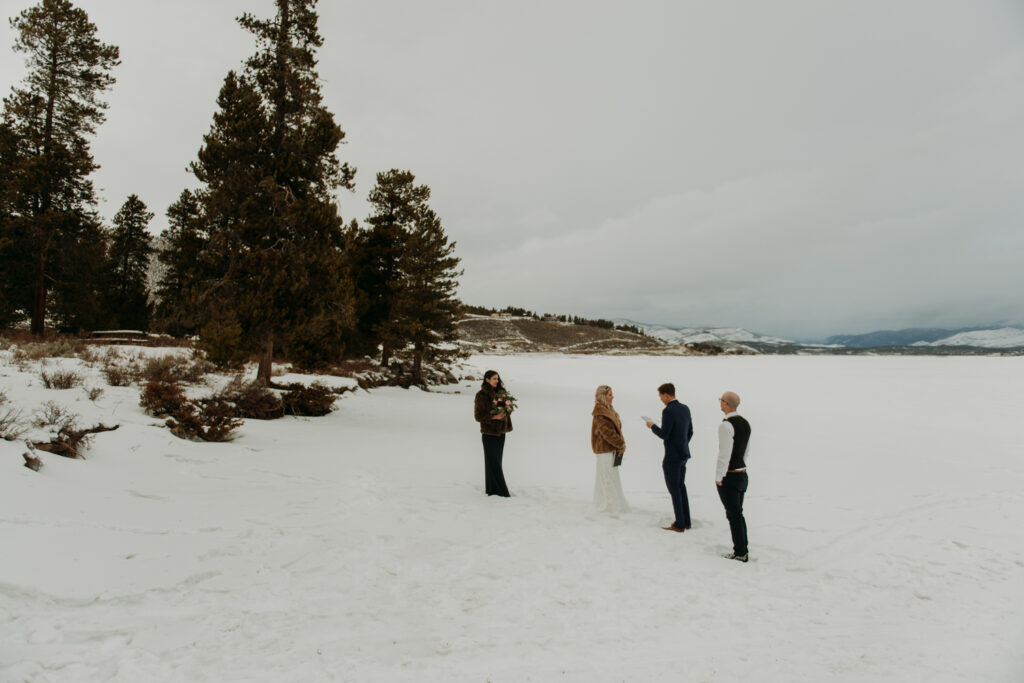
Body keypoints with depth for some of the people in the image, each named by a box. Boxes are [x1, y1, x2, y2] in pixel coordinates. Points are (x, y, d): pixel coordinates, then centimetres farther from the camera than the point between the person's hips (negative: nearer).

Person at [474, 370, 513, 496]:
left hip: (500, 431, 6)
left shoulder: (500, 392, 8)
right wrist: (493, 417, -21)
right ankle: (494, 489, 1)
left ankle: (493, 488, 19)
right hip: (489, 432, -6)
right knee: (493, 461, -3)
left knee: (497, 461, 11)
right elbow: (478, 416, -10)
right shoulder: (481, 395, -10)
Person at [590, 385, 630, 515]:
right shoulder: (600, 414, -19)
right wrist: (621, 445, -12)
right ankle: (615, 507, 3)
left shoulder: (607, 410, 12)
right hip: (606, 450, -10)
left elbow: (616, 429, 12)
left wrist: (621, 444, -1)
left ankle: (601, 505, 24)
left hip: (610, 450, 10)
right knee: (609, 477, -3)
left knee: (603, 478, 15)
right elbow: (608, 433, -22)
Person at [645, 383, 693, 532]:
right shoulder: (685, 409, 6)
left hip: (672, 458, -9)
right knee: (681, 486, 18)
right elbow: (690, 432, 13)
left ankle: (680, 525, 8)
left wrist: (652, 426, -2)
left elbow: (663, 435, -20)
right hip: (683, 454, 9)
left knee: (674, 489, 1)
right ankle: (686, 521, 24)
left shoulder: (668, 411, -20)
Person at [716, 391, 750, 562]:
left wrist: (718, 477, -14)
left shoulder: (726, 425, -20)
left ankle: (740, 553, 8)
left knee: (734, 515, 1)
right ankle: (742, 549, 24)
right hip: (742, 473, 9)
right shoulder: (745, 423, 8)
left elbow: (724, 454, -21)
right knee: (737, 513, 17)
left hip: (729, 477, -8)